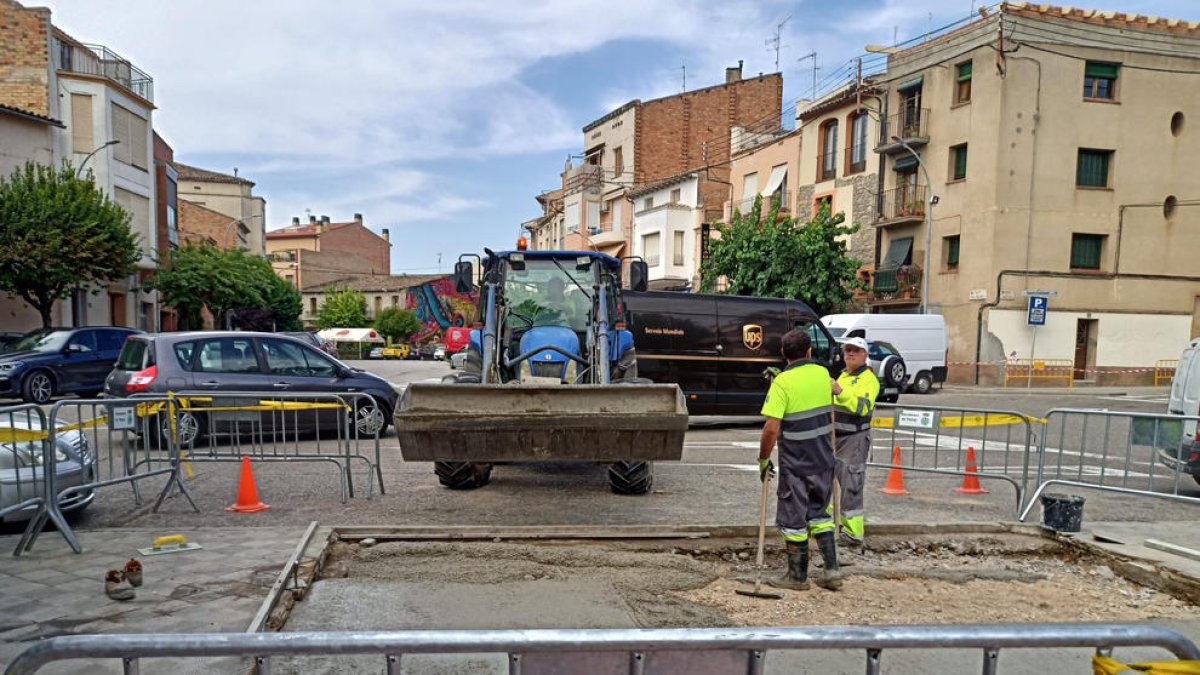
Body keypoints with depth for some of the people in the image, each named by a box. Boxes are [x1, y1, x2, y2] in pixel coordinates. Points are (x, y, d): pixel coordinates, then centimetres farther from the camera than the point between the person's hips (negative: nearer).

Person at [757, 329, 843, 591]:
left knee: (793, 519, 7)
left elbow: (772, 427, -19)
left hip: (795, 463, -6)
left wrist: (764, 459, -9)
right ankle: (831, 570, 17)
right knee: (819, 514, 19)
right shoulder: (823, 374, 3)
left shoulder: (783, 382, -15)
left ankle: (797, 576, 16)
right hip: (823, 460, 6)